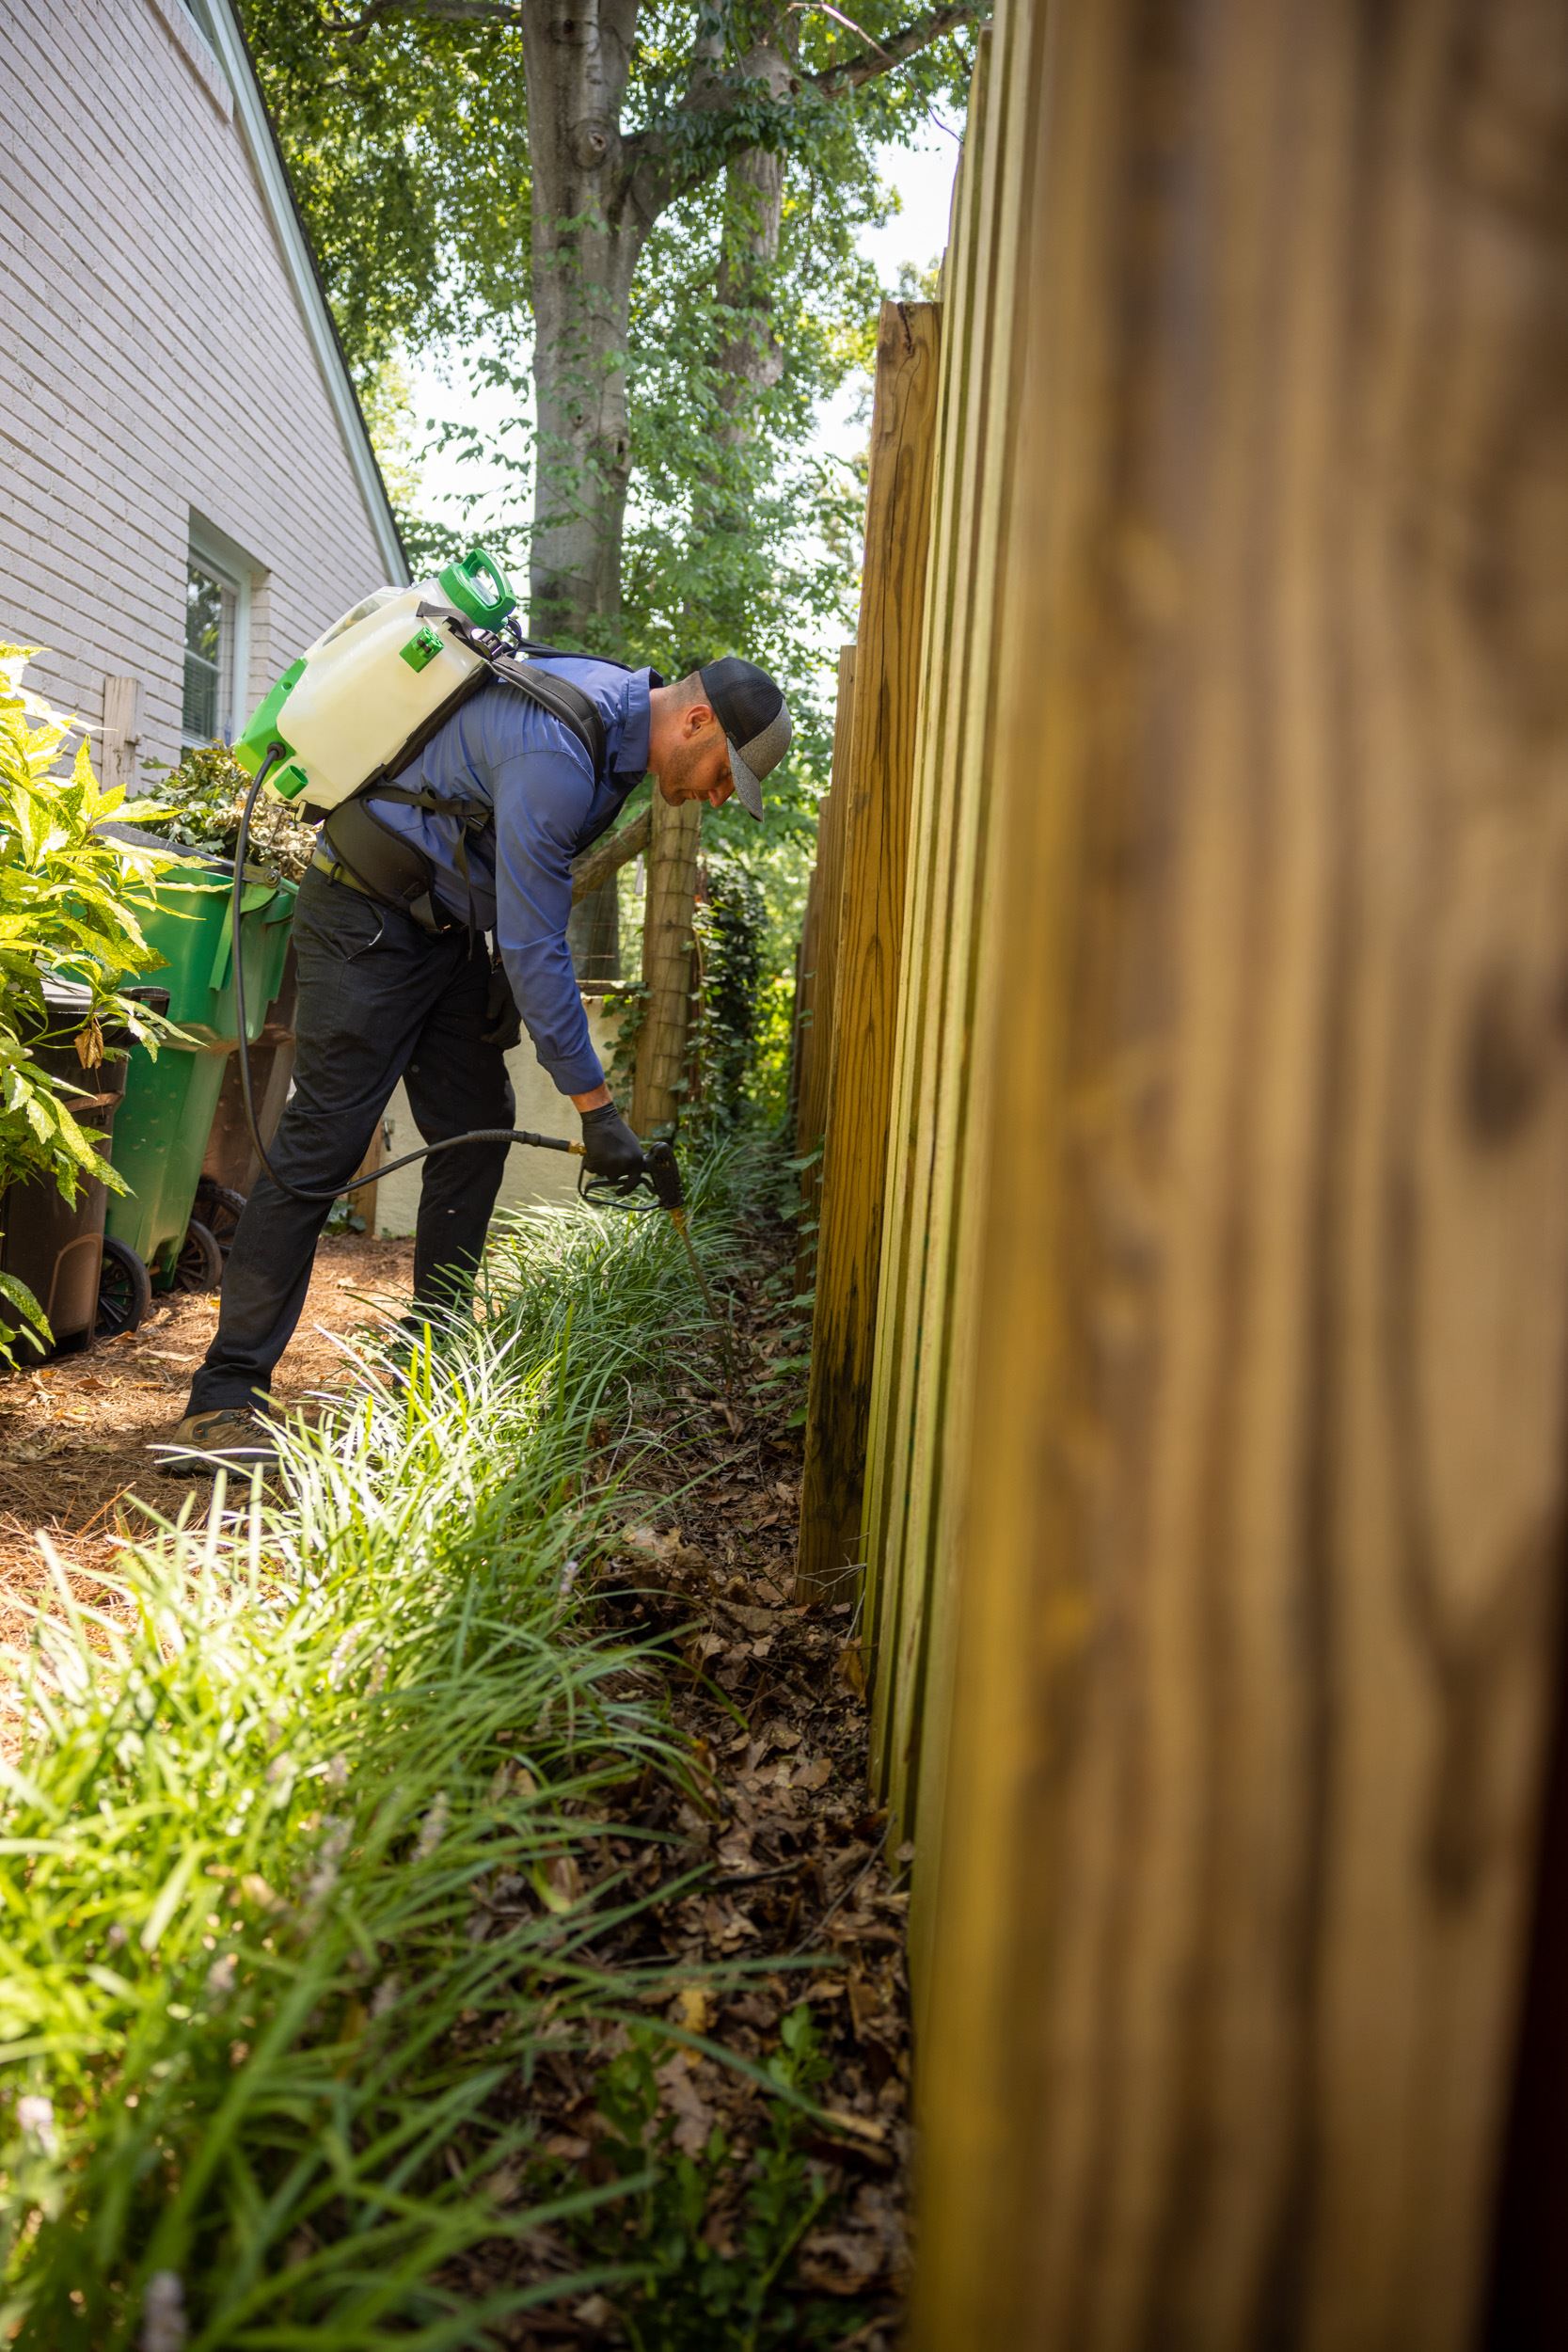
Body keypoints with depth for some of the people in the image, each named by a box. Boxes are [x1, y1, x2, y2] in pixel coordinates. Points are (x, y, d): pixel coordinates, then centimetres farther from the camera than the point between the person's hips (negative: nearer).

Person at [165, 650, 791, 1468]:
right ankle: (223, 1400, -9)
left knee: (477, 1129, 6)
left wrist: (505, 975, 12)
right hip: (367, 919, -10)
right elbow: (537, 948, -28)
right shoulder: (554, 753, -28)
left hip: (445, 925, 10)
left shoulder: (616, 714, 4)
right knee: (323, 1141, -13)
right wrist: (595, 1108, -24)